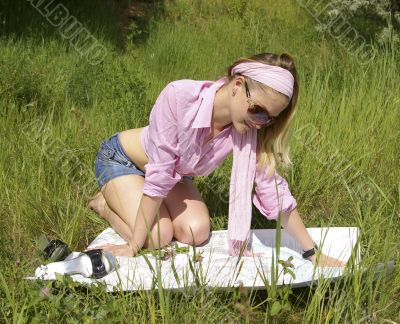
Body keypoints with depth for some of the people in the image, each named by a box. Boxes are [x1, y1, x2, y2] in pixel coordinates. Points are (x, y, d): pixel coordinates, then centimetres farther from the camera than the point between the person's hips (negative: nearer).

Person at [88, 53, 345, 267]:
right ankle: (105, 202, 9)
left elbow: (274, 192, -20)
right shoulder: (179, 96, -39)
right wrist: (133, 246, -29)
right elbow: (158, 177, -35)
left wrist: (313, 253, -19)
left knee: (197, 233, -13)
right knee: (157, 237, -21)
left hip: (175, 173, 5)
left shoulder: (250, 131, -25)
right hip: (120, 158, -5)